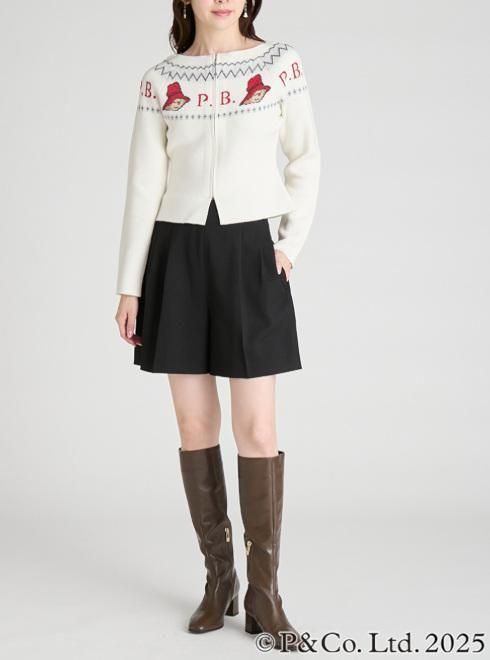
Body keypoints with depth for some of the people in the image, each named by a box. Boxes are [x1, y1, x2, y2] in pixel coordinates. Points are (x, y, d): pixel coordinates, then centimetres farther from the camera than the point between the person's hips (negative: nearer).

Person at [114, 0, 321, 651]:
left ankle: (264, 593, 7)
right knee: (195, 425, 4)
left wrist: (292, 244, 0)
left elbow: (306, 162, 10)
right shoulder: (160, 80, 5)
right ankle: (218, 577, 18)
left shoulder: (281, 64, 4)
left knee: (257, 428, -4)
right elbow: (143, 186, 4)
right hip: (177, 254, 2)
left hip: (248, 253, -1)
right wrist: (129, 285, 0)